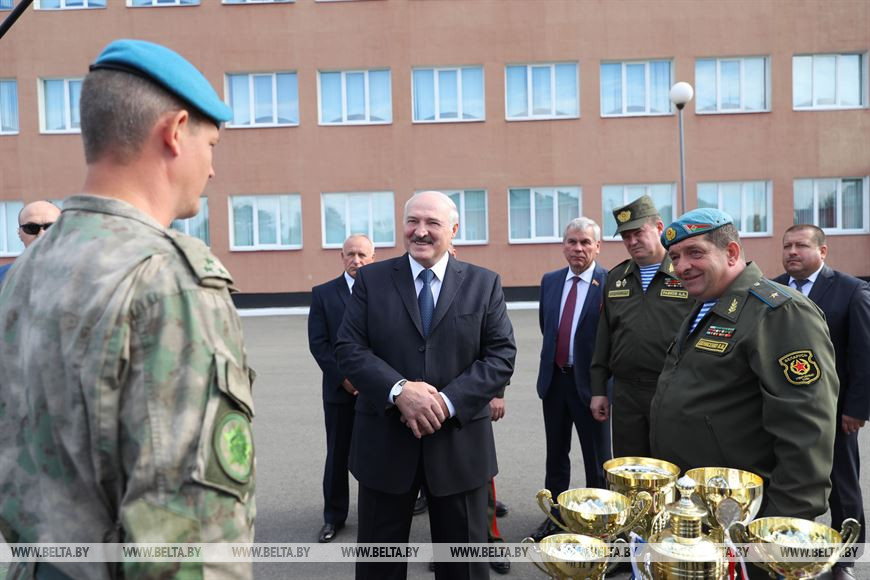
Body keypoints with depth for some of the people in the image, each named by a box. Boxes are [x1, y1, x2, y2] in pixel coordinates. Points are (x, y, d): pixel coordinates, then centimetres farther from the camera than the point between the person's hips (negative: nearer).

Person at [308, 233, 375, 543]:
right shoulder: (323, 293, 3)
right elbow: (318, 343, -2)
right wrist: (343, 378, -10)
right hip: (340, 389, 0)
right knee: (338, 456, 10)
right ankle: (334, 517, 24)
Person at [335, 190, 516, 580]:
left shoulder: (485, 284, 2)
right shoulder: (371, 279, 2)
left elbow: (502, 355, -3)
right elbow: (348, 349, -4)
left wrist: (449, 401, -16)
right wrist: (399, 390, -20)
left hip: (459, 442, 0)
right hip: (385, 442, 0)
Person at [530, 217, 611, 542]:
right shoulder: (550, 281, 5)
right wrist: (556, 352, 12)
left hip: (589, 381, -5)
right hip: (554, 379, 5)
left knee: (597, 458, 11)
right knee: (556, 454, 18)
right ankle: (556, 514, 34)